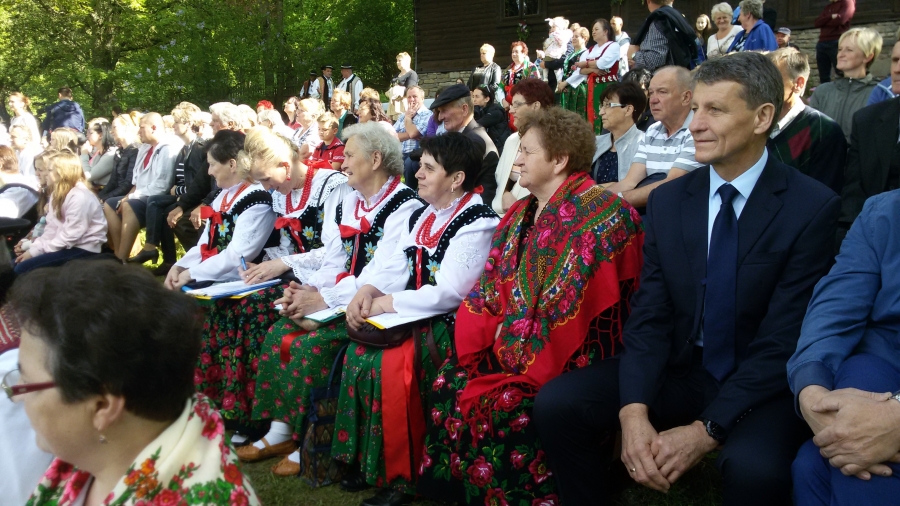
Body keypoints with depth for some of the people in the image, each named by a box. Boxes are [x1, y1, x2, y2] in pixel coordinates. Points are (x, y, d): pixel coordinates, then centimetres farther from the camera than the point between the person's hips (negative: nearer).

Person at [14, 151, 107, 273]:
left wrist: (36, 251, -17)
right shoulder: (58, 193, 14)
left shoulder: (80, 197, -19)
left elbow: (71, 235, -23)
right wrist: (34, 248, -5)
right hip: (66, 245, 10)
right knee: (17, 261, 4)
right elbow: (52, 228, 9)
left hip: (82, 249, -10)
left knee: (22, 268, -16)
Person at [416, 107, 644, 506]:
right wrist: (495, 334, -7)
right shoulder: (522, 213, 12)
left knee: (501, 404, -27)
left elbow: (572, 304, -19)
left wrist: (519, 344, -16)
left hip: (568, 359, -7)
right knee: (449, 382, -12)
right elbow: (490, 286, 10)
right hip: (510, 346, 7)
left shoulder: (600, 215, -13)